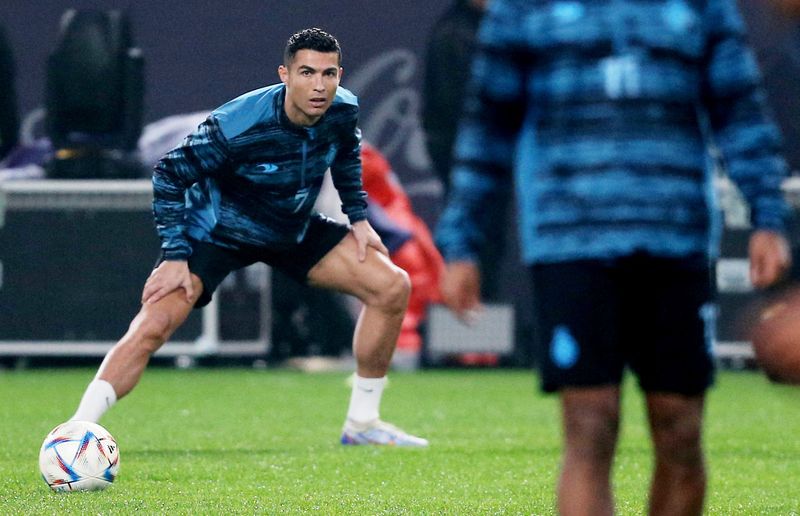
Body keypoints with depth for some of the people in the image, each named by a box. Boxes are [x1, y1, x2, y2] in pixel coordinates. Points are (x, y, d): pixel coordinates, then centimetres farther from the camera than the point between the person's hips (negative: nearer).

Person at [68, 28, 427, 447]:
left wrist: (358, 216, 8)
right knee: (154, 325, -25)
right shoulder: (235, 127, -34)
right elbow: (170, 175, -23)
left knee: (392, 286, -4)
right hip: (217, 232, -6)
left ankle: (361, 424, 9)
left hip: (294, 231, 6)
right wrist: (175, 255, -26)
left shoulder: (343, 111, -16)